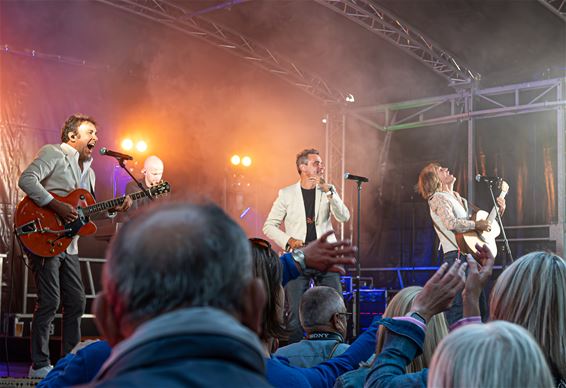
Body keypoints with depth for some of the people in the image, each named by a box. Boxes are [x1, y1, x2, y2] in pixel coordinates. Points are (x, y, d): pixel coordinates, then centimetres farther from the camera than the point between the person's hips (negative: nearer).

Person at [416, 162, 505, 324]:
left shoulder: (460, 200, 23)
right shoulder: (438, 198, -4)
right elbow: (451, 224, -24)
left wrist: (498, 210, 18)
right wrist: (477, 225, -15)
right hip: (457, 257, -9)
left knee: (482, 312, 11)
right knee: (457, 311, -14)